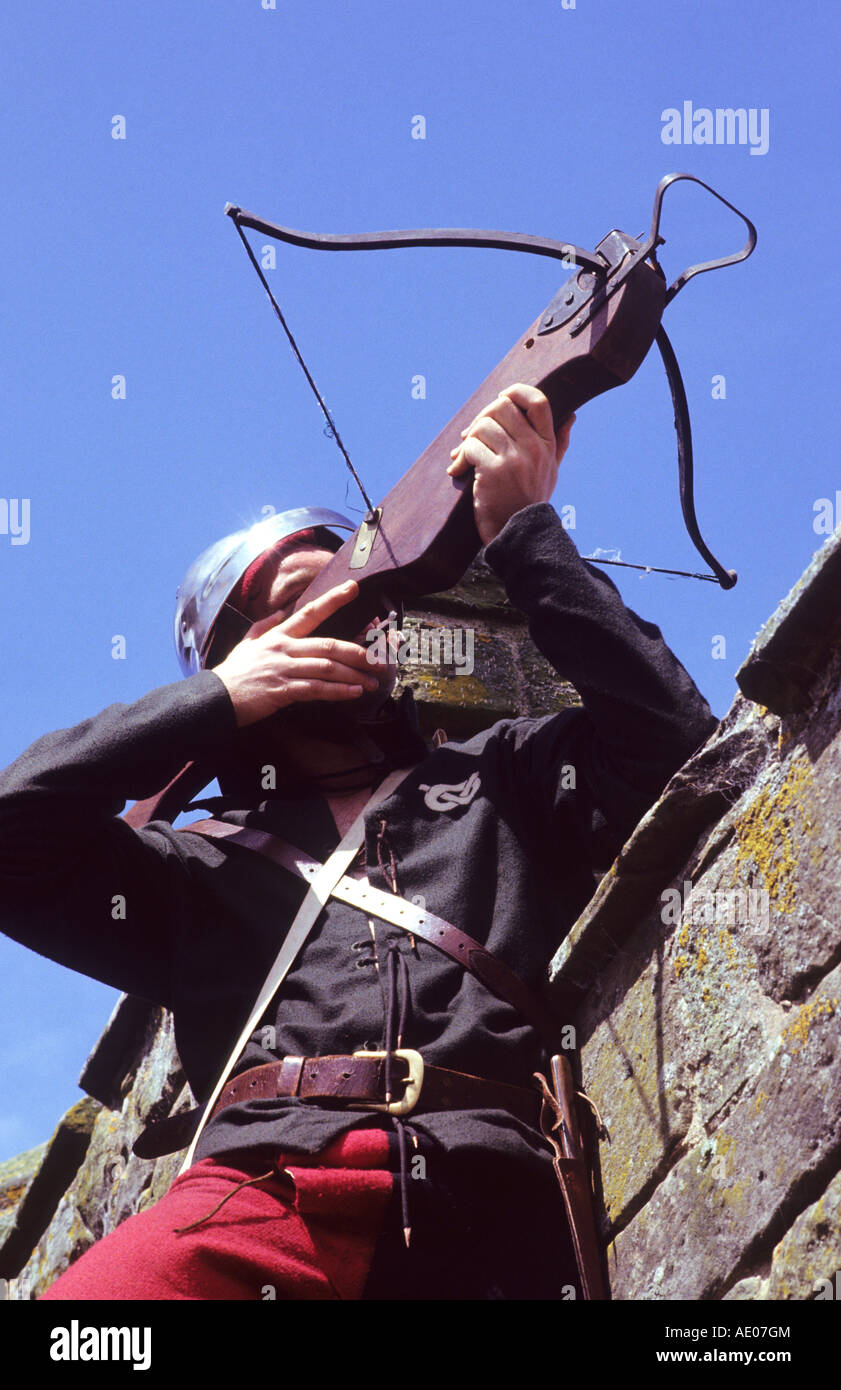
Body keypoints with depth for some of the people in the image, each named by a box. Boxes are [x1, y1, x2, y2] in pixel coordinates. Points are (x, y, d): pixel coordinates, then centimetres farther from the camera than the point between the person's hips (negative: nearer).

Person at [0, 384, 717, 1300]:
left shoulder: (502, 779, 29)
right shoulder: (203, 863, 26)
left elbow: (674, 744, 13)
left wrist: (525, 534, 15)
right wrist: (214, 701, 15)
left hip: (483, 1219, 1)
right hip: (262, 1198, -1)